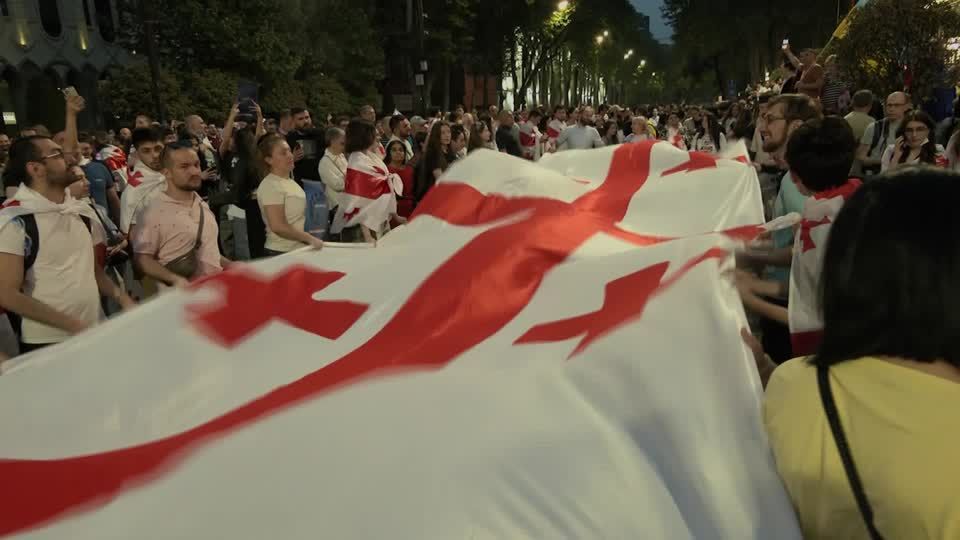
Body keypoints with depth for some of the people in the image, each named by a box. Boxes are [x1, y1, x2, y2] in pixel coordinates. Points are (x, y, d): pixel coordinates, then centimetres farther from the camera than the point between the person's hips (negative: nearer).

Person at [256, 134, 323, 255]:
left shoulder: (289, 181, 12)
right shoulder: (270, 186, -14)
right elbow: (278, 226, -20)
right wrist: (310, 239, -15)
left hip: (299, 249, 8)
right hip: (282, 253, -8)